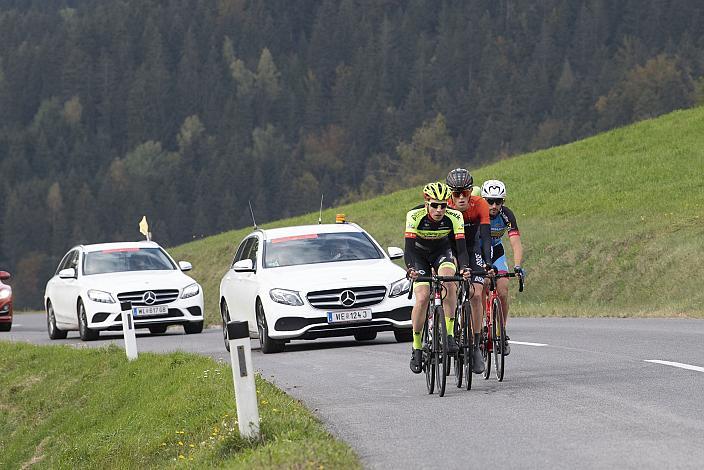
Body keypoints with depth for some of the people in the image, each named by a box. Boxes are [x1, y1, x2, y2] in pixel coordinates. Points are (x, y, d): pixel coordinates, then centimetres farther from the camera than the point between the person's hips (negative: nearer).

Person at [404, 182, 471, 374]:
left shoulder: (454, 217, -27)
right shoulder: (415, 215, -30)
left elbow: (461, 247, -31)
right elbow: (409, 248, -35)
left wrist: (464, 268, -50)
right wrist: (410, 269, -53)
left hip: (442, 251, 1)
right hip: (419, 254, -1)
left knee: (448, 281, -31)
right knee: (422, 297, -18)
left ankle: (449, 333, -23)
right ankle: (416, 347, -3)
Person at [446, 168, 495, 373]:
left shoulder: (479, 205, -26)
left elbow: (485, 236, -30)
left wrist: (487, 262, -44)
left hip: (472, 250, 0)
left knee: (476, 295, -14)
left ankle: (476, 346, -8)